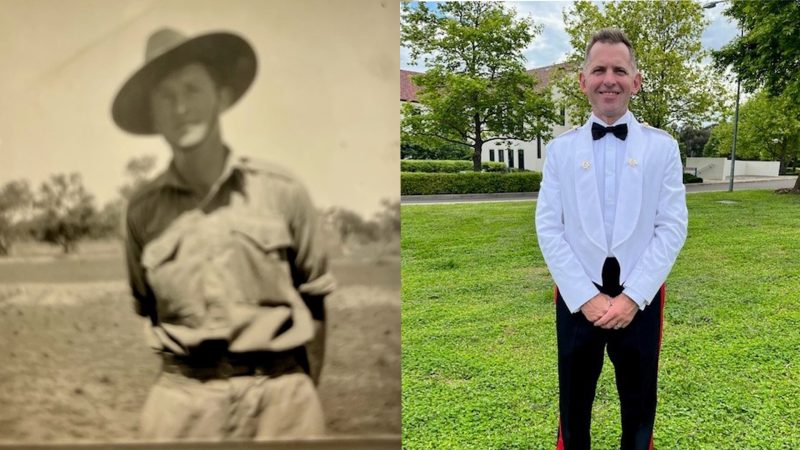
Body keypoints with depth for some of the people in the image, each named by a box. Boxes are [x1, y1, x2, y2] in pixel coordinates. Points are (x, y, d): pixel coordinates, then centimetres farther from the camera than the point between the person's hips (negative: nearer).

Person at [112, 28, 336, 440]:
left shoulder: (282, 192, -2)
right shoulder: (143, 209, 3)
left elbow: (314, 304, 5)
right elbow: (146, 310, 14)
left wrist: (304, 397, 8)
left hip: (280, 389, -1)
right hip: (182, 396, 1)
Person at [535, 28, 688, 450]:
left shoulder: (662, 147, 1)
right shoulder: (560, 149, 1)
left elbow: (672, 227, -4)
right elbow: (548, 229, -4)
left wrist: (632, 296, -12)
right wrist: (586, 297, -11)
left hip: (640, 298, 0)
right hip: (577, 298, 0)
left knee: (639, 406, 15)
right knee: (575, 403, 14)